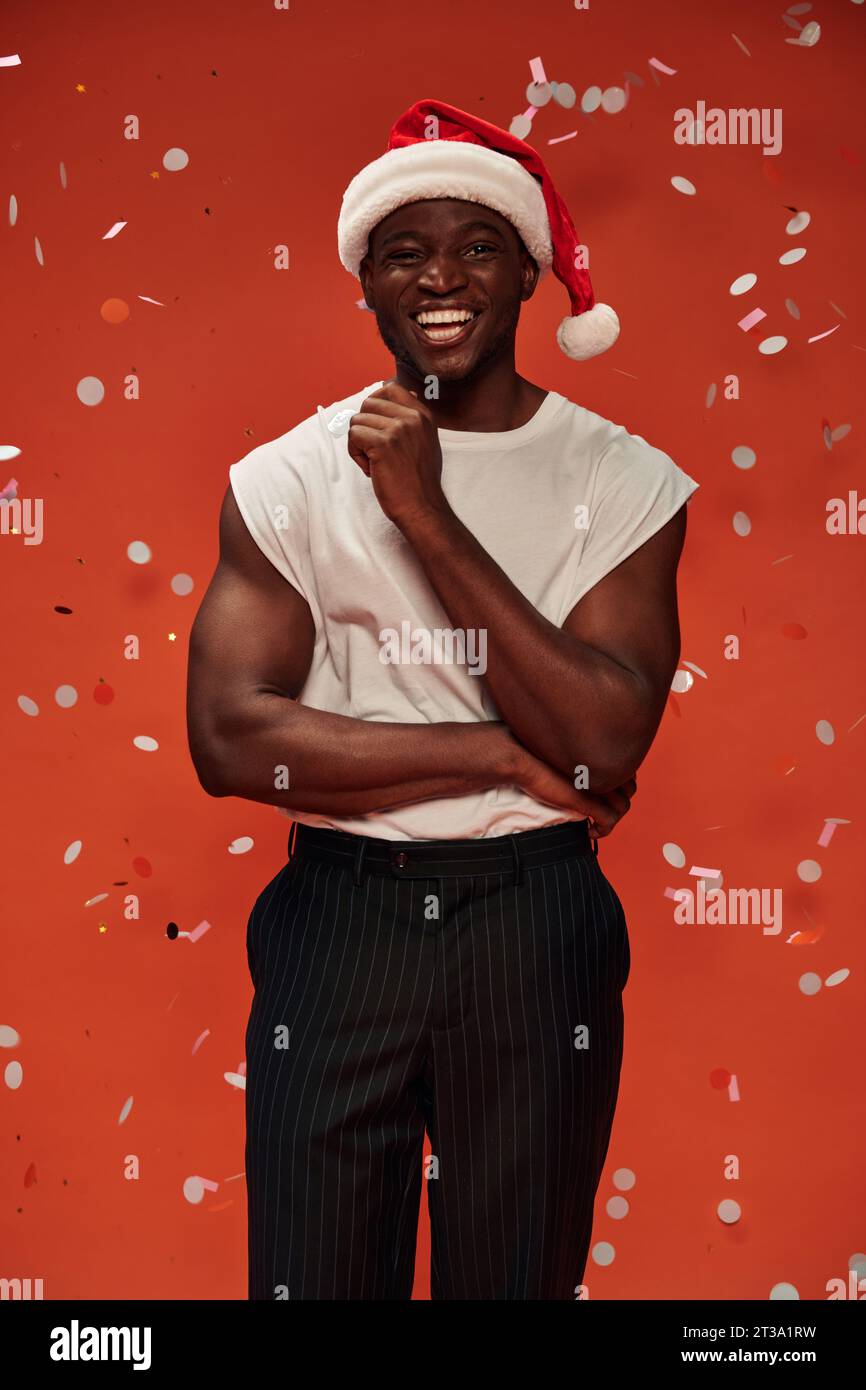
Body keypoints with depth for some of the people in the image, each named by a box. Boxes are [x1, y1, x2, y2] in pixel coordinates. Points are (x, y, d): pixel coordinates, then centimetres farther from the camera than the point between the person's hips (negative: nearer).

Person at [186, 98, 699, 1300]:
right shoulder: (285, 479, -2)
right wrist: (504, 754, -15)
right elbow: (232, 740, -12)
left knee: (520, 1276, 17)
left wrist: (426, 513, -18)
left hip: (537, 926, 0)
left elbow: (604, 742, -15)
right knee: (314, 1275, 13)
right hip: (336, 918, 0)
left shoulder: (624, 479, -3)